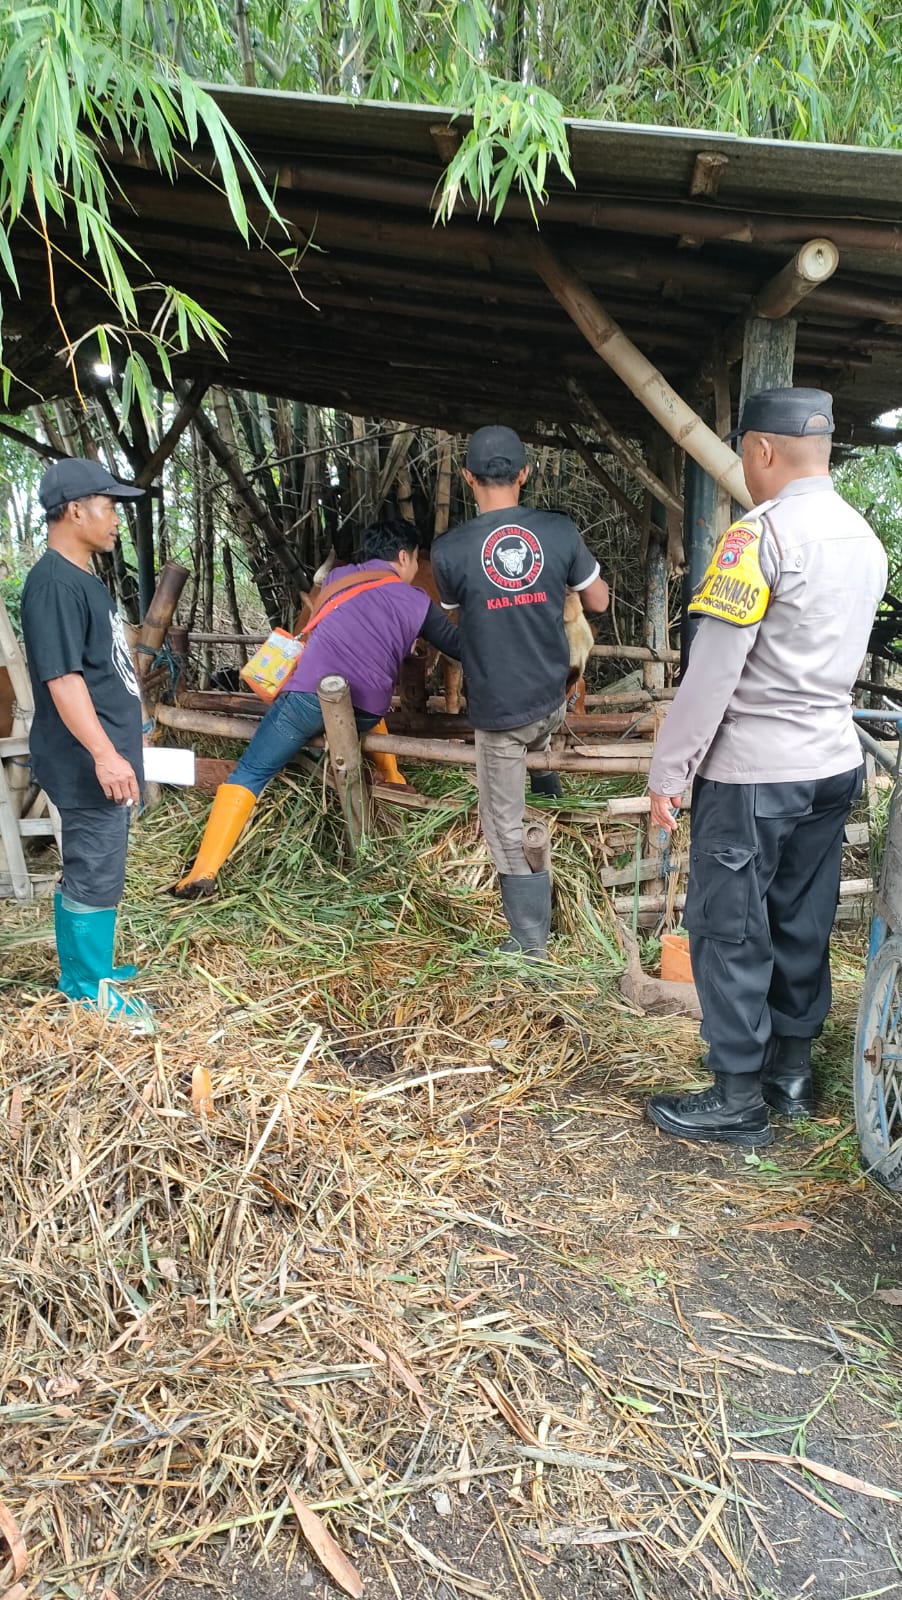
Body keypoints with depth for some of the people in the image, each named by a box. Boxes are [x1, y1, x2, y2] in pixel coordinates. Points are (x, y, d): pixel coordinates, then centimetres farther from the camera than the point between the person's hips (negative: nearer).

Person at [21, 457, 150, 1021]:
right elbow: (61, 678, -25)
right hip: (88, 766, -10)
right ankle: (91, 989, 12)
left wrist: (122, 739, 29)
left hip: (105, 758, 10)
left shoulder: (83, 578, 14)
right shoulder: (54, 583, -18)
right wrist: (103, 754, -30)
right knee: (95, 877, 0)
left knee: (90, 870, 18)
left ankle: (84, 969, 31)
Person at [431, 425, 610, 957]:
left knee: (508, 828, 8)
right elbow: (598, 601, 7)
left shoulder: (450, 550, -14)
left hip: (499, 709, -3)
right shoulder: (560, 531, -8)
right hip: (553, 698, 3)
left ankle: (531, 941, 17)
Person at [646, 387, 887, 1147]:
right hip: (834, 766, 8)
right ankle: (792, 1071, 30)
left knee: (730, 933, 2)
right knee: (803, 926, 16)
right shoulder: (866, 538, 10)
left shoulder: (761, 534, -16)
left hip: (752, 772, -8)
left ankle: (738, 1100, 12)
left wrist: (668, 774, -14)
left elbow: (712, 670, -19)